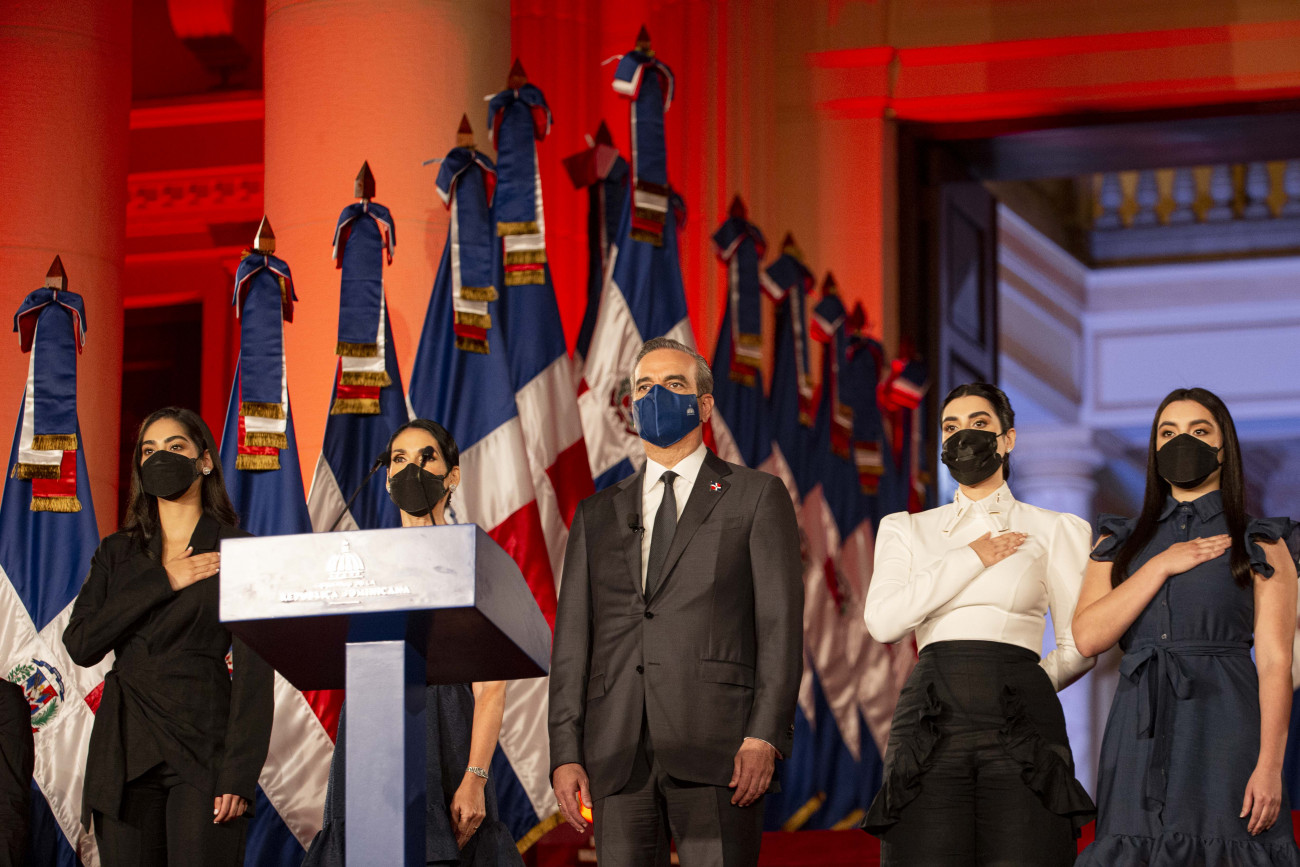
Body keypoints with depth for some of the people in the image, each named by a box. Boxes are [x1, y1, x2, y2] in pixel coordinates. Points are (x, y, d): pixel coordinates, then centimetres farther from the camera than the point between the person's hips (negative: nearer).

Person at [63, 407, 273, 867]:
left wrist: (239, 775, -12)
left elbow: (254, 673, -3)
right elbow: (80, 644, 1)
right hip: (124, 752, 4)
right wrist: (161, 583, -5)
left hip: (204, 744, -4)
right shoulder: (118, 553, 15)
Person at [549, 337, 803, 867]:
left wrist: (765, 735, -10)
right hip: (617, 756, 3)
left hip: (715, 745, -3)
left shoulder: (755, 497, 10)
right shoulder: (598, 515, 20)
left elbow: (780, 623, 2)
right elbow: (572, 639, 15)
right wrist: (566, 753, 3)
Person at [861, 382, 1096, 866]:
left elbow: (1078, 647, 13)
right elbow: (883, 621, 2)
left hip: (1019, 727, -1)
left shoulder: (1053, 531, 15)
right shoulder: (906, 530, 20)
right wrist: (971, 560, 4)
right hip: (931, 717, 1)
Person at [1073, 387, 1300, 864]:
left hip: (1225, 721, -3)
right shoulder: (1120, 544, 18)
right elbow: (1088, 636, 2)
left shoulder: (1260, 544, 8)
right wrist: (1162, 565, -4)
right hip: (1140, 730, 3)